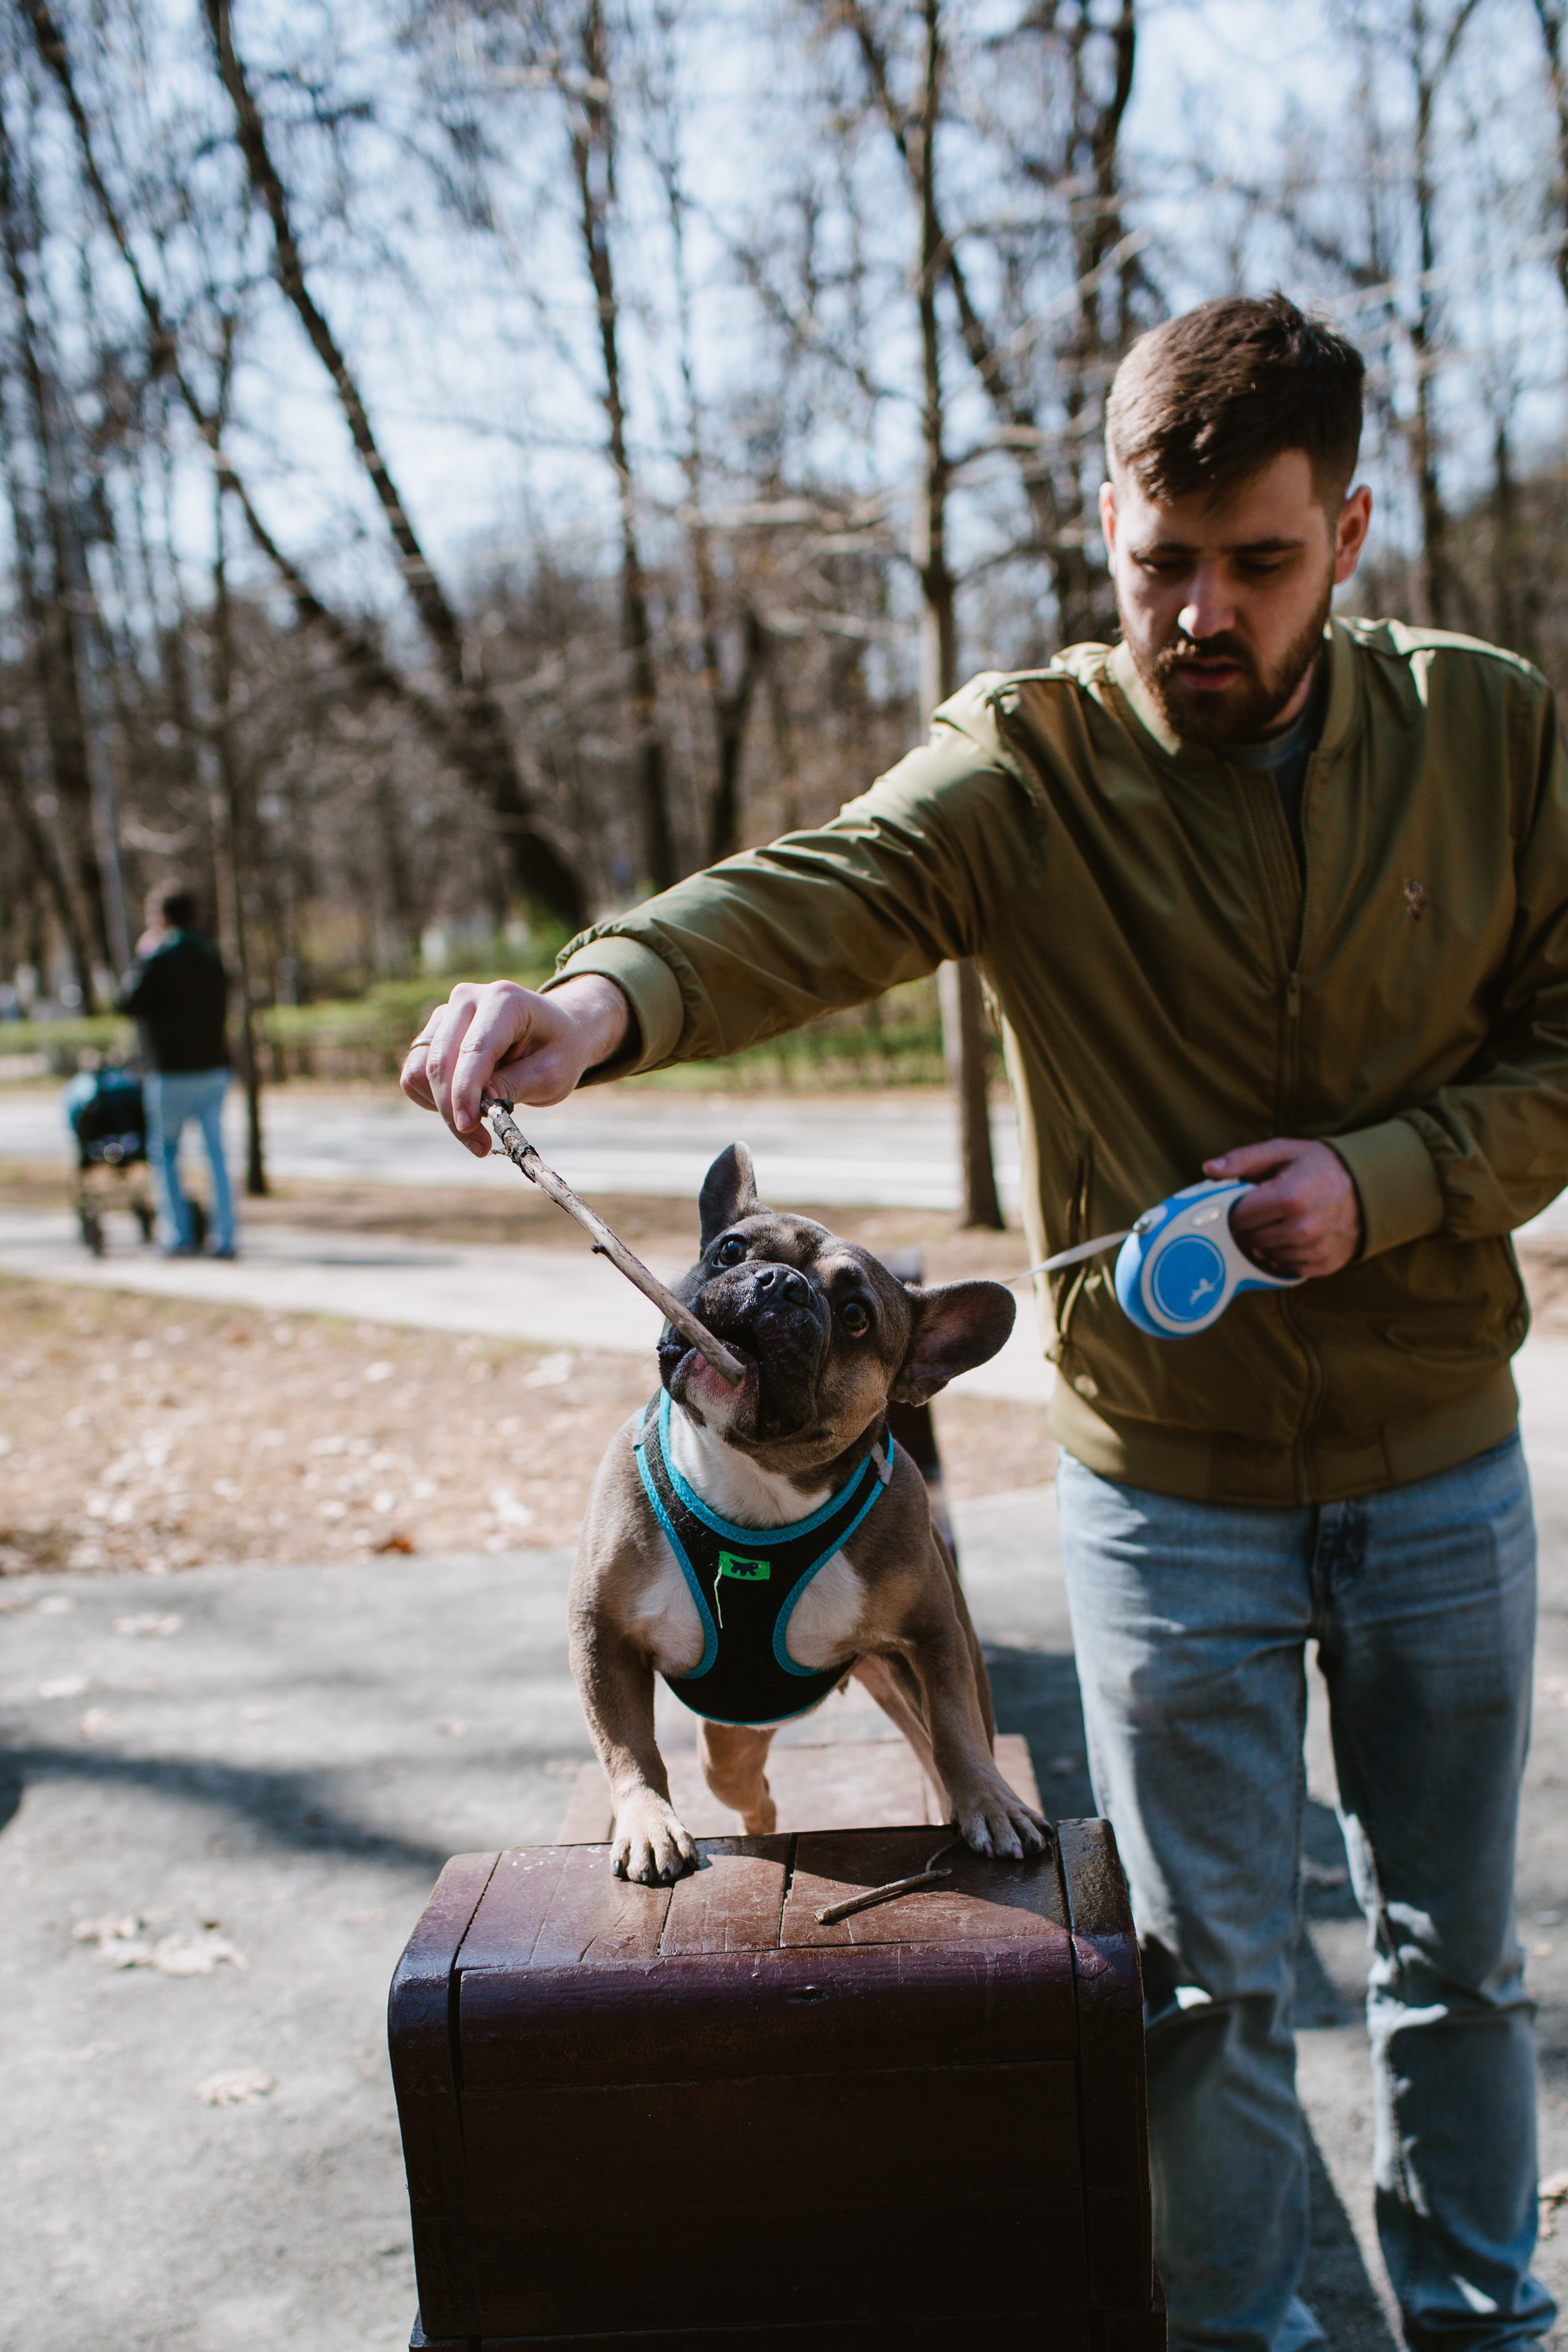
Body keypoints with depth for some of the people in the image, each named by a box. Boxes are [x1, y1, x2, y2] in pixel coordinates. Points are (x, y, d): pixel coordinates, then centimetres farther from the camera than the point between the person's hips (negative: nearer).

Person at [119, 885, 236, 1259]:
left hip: (172, 1071, -5)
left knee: (164, 1152, 8)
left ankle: (179, 1235, 3)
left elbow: (130, 1002, -5)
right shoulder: (211, 955, 10)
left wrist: (141, 958, 5)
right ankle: (224, 1238, 1)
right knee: (216, 1152, 5)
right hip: (214, 1068, 5)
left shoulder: (159, 957, -11)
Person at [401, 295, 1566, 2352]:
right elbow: (823, 894, -32)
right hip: (1168, 1474, -2)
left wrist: (1387, 1180, -17)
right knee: (1208, 1975, 11)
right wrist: (610, 991, -53)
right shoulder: (1031, 763, -12)